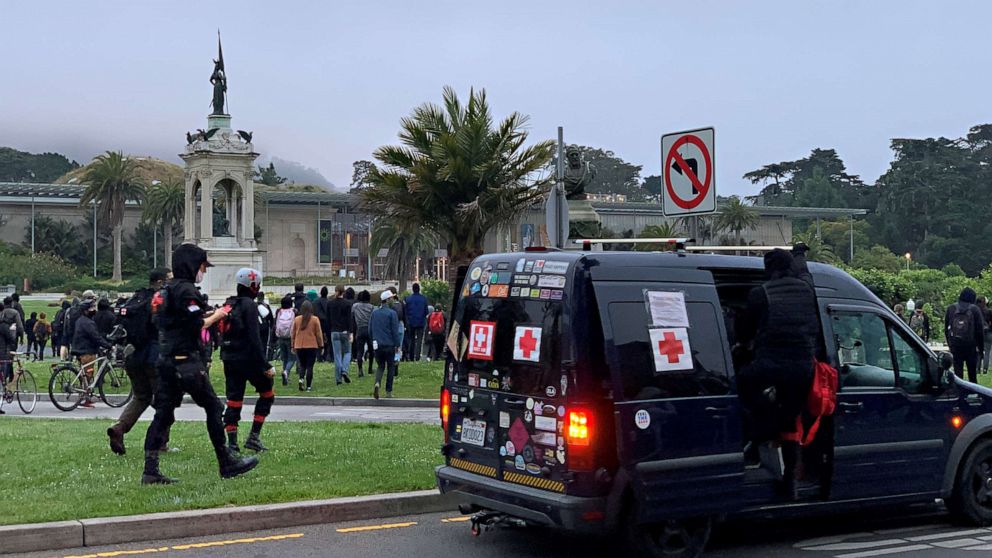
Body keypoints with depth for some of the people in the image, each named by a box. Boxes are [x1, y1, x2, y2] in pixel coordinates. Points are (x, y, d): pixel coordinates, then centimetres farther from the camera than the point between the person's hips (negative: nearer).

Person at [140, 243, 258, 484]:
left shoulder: (165, 291, 18)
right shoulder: (186, 290, -12)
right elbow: (197, 326, -18)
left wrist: (209, 314, 17)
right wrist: (216, 316, -2)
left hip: (166, 360, 9)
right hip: (186, 360, -9)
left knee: (163, 413, 5)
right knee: (213, 408, 1)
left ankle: (150, 471, 1)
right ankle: (227, 464, 8)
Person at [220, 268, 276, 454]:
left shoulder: (228, 305, 12)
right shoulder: (249, 305, -12)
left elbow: (223, 334, 17)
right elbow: (254, 338, -17)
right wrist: (266, 365, -16)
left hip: (229, 359, 7)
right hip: (248, 359, -7)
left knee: (234, 400, 7)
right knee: (267, 394, 9)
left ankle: (232, 442, 3)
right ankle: (254, 437, 3)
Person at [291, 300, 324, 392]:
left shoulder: (296, 319, 1)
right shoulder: (315, 320, -6)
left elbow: (293, 333, 7)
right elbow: (319, 334, -3)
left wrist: (293, 346, 16)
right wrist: (321, 345, 7)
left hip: (299, 346, 2)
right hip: (312, 346, -2)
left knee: (302, 365, 16)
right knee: (310, 366, 4)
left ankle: (301, 379, -10)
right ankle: (309, 386, 2)